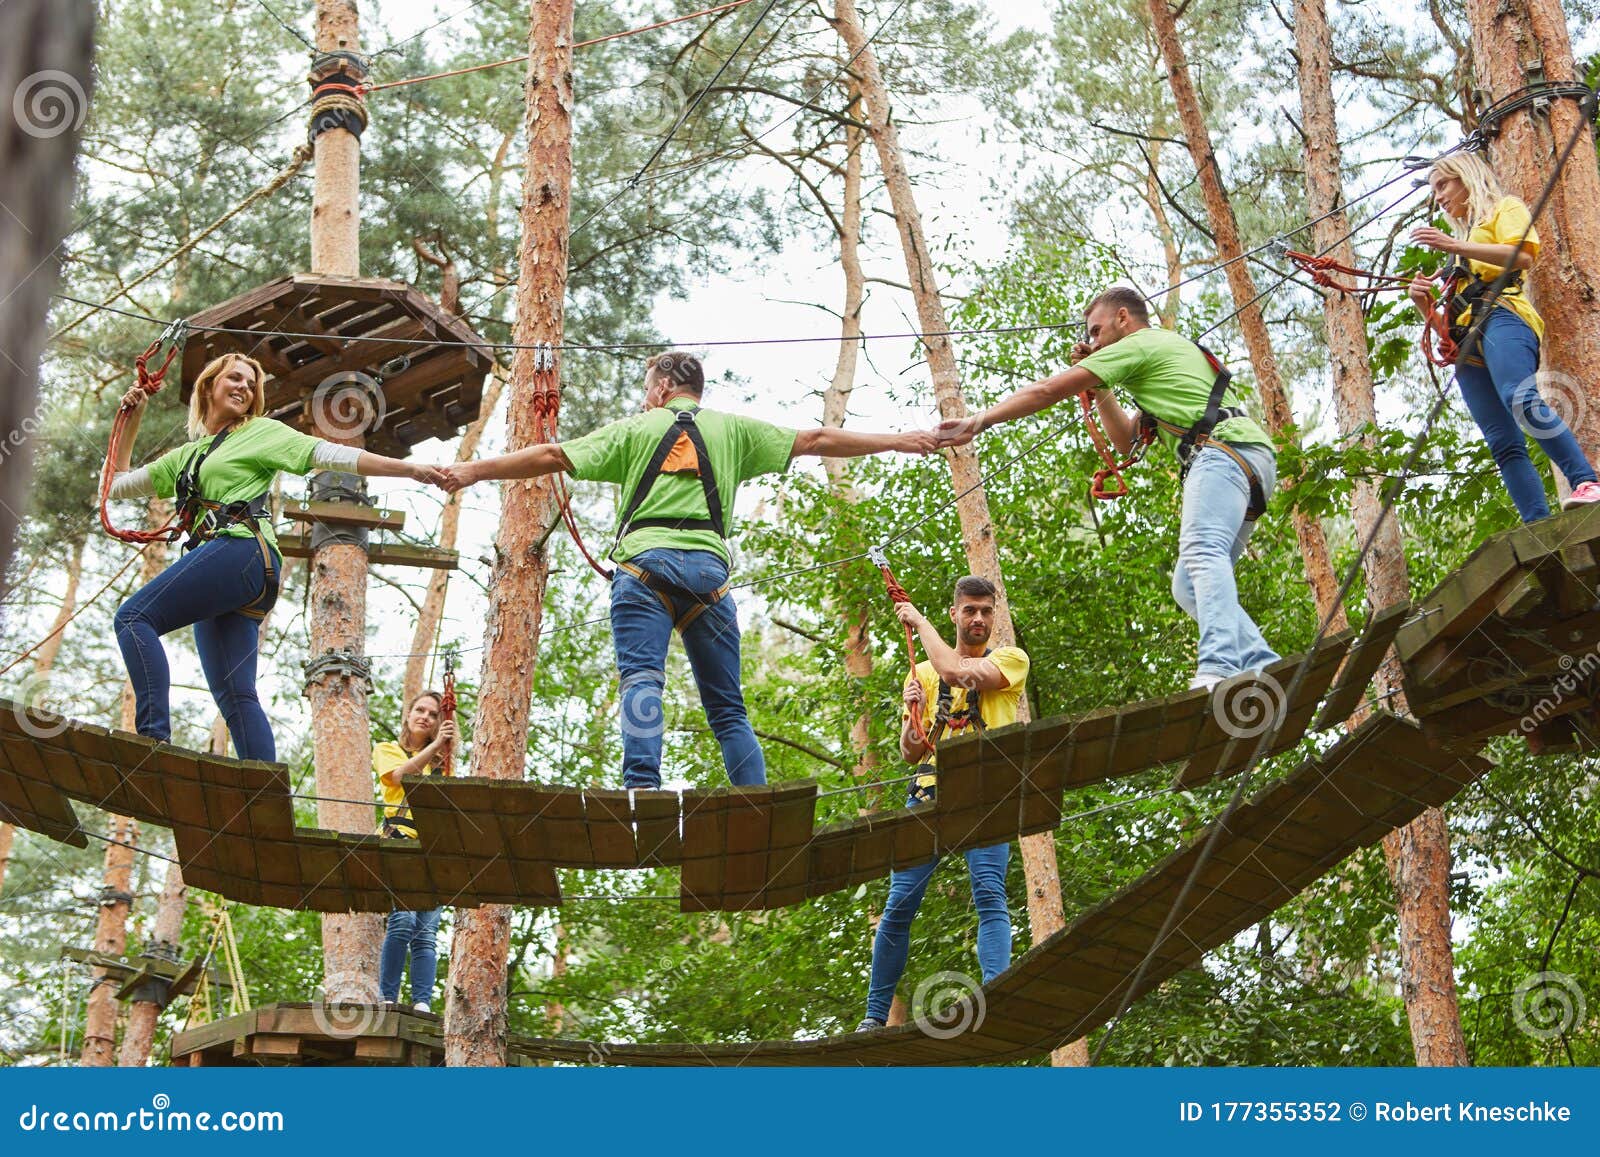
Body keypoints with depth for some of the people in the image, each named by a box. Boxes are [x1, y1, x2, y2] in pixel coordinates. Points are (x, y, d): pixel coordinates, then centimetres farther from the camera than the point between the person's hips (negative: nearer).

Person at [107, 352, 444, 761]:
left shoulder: (261, 432, 15)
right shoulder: (187, 456, 31)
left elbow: (332, 455, 6)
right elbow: (116, 484, 36)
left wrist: (410, 469, -4)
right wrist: (132, 420, 30)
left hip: (242, 550, -7)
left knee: (134, 617, -20)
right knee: (234, 695, -6)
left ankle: (155, 738, -32)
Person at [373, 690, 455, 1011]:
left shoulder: (440, 763, 27)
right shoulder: (387, 749, 18)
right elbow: (400, 775, -5)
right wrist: (435, 745, -9)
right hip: (399, 841, -4)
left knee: (427, 930, -7)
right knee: (403, 919, -22)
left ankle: (422, 1003, -13)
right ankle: (388, 998, -18)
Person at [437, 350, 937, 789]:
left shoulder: (634, 430, 16)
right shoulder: (732, 430, 20)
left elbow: (552, 456, 13)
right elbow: (814, 440, 20)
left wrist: (473, 470, 21)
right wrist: (900, 441, 26)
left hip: (645, 561, -2)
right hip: (708, 567, 2)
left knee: (642, 681, -13)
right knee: (727, 706, 6)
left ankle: (642, 790, -33)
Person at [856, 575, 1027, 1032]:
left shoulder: (1011, 659, 9)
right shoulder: (923, 672, 20)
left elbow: (956, 672, -12)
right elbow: (909, 753, 16)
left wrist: (920, 621, 2)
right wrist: (912, 715, -5)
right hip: (929, 791, 3)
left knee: (989, 895, -18)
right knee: (900, 904, -2)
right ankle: (875, 1016, 5)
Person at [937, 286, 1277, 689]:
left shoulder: (1137, 345, 8)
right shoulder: (1170, 350, 38)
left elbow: (1047, 391, 6)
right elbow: (1126, 439, 41)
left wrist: (977, 423, 11)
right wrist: (1098, 389, 33)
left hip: (1223, 449, -9)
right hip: (1253, 462, 10)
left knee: (1200, 552, -29)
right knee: (1188, 585, 5)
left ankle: (1218, 666, -50)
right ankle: (1265, 669, -6)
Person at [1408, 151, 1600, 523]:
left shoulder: (1504, 209, 18)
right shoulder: (1460, 242, 38)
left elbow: (1524, 256, -6)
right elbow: (1446, 322, 32)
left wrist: (1454, 246, -12)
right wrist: (1423, 301, 11)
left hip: (1500, 315, -6)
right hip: (1467, 345, 6)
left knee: (1520, 399, -35)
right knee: (1504, 444, -12)